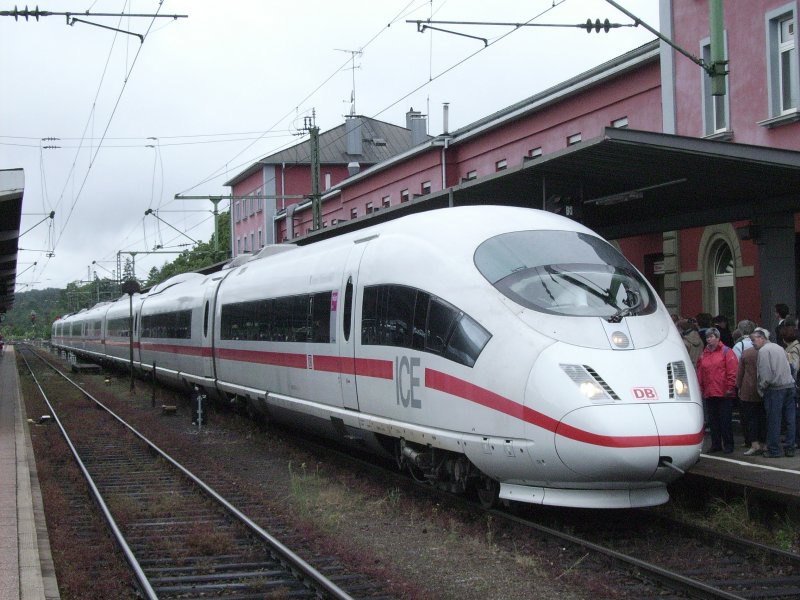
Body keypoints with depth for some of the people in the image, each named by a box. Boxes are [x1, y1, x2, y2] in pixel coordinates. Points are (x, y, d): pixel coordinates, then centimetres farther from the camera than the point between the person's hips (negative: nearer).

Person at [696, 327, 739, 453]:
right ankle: (716, 444, 17)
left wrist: (730, 388, -12)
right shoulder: (704, 355, 15)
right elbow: (700, 374, 14)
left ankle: (728, 445, 7)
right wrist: (700, 389, 8)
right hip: (709, 394, 6)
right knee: (713, 420, 9)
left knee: (725, 420, -1)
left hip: (724, 394, -6)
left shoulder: (726, 352, -2)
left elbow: (733, 371, -8)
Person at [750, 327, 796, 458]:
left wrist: (761, 389, 0)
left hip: (775, 388, -7)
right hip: (789, 386, 7)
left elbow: (765, 374, -14)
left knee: (774, 421, -1)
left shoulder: (763, 350, -8)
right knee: (790, 419, 8)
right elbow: (787, 368, 17)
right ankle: (789, 448, 13)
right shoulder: (779, 347, 17)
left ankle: (773, 450, 2)